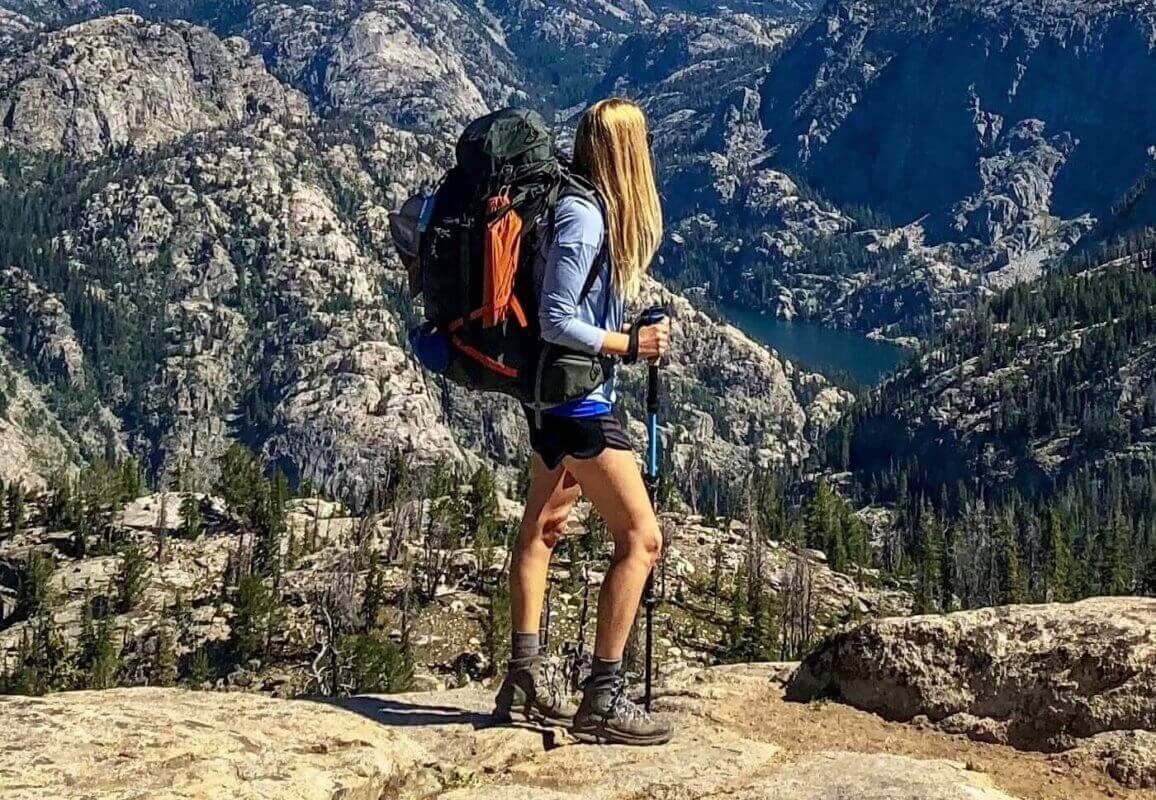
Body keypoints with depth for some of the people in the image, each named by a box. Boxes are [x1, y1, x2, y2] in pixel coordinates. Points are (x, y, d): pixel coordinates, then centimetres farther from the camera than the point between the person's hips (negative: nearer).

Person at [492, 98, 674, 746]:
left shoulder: (586, 208, 7)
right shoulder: (584, 218, -20)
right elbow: (556, 322, -22)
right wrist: (631, 345, -14)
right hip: (578, 397, -11)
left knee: (544, 527, 16)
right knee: (640, 537, -6)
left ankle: (525, 676, 23)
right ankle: (604, 696, -3)